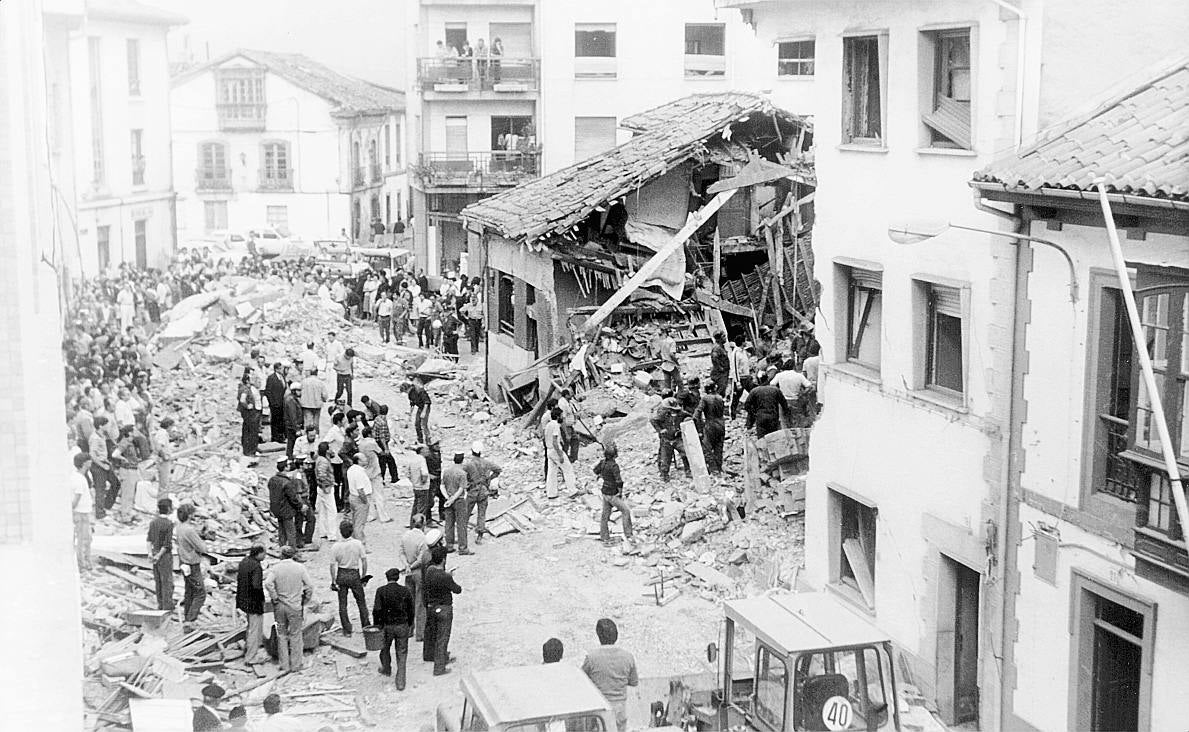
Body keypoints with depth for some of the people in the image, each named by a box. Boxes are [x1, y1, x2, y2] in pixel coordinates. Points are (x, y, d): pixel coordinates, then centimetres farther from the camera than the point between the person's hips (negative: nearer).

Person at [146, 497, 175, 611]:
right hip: (165, 555, -7)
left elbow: (149, 539, -3)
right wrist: (158, 556, -13)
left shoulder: (153, 521, 3)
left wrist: (150, 553, -10)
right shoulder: (169, 524, -18)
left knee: (158, 581, 14)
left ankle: (160, 604, 22)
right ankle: (167, 607, 4)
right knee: (167, 582, 1)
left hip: (155, 552, 7)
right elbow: (167, 543, -20)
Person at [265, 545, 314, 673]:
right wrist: (305, 601, 5)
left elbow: (268, 583, -20)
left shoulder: (276, 568, -5)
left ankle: (284, 665, 15)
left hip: (280, 605, 1)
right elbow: (309, 586, -7)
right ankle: (295, 665, 14)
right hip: (295, 606, -1)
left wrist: (275, 598, -9)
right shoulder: (300, 568, -5)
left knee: (282, 635, 12)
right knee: (295, 635, 9)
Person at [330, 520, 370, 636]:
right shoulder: (358, 543, -11)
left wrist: (333, 581, 0)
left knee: (342, 604, 11)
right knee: (361, 602, 15)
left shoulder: (336, 546, -11)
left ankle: (347, 630, 13)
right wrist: (363, 576, 4)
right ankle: (366, 627, 20)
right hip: (354, 575, 0)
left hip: (341, 575, 0)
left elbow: (332, 565, -8)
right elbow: (364, 561, -7)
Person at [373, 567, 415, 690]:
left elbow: (376, 610, -14)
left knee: (385, 648, 26)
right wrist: (410, 626, 17)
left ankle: (386, 669, 50)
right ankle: (400, 683, 1)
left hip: (387, 626, -1)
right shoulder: (406, 592, -3)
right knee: (401, 653, 7)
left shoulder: (381, 591, -9)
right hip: (402, 626, 1)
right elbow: (411, 611, 3)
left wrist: (376, 625, -2)